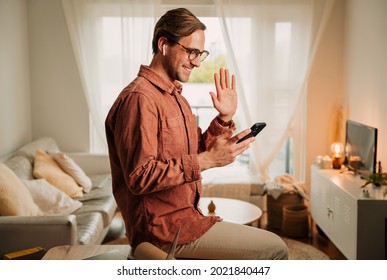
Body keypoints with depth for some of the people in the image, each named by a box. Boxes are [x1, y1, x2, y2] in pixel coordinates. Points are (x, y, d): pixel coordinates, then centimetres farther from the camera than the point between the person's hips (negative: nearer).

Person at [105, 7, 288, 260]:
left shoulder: (175, 96, 14)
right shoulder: (139, 98, -18)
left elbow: (195, 154, 13)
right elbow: (140, 177, -25)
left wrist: (224, 119, 0)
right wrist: (207, 160, -25)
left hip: (184, 215, 10)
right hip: (164, 226, -10)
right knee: (274, 249, -8)